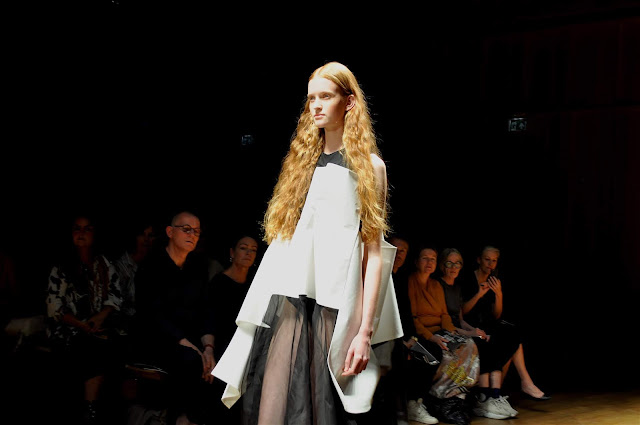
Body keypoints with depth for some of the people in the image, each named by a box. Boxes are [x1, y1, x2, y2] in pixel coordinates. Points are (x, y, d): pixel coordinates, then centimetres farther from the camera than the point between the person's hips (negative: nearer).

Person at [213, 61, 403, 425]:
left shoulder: (369, 166, 4)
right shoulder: (302, 159, 18)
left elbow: (374, 251, -3)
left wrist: (366, 331, -11)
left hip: (335, 305, -4)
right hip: (286, 299, 4)